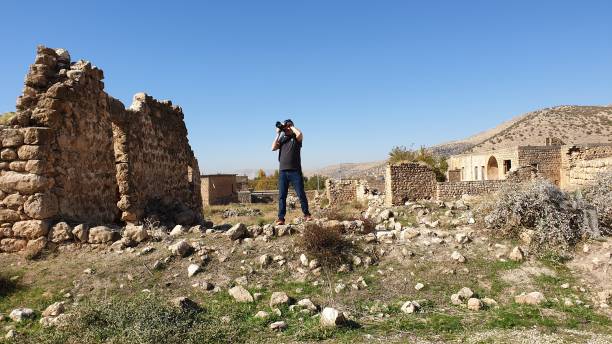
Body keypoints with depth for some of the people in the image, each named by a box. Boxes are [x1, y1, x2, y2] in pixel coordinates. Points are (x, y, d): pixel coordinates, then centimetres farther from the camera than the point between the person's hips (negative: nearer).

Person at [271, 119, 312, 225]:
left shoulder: (296, 138, 6)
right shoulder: (281, 139, 17)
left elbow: (300, 134, -18)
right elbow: (273, 148, 1)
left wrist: (291, 126, -2)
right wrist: (278, 134, 3)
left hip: (295, 171, -3)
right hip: (283, 171, 3)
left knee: (301, 194, -1)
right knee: (282, 196, 0)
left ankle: (306, 214, 12)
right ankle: (281, 218, 1)